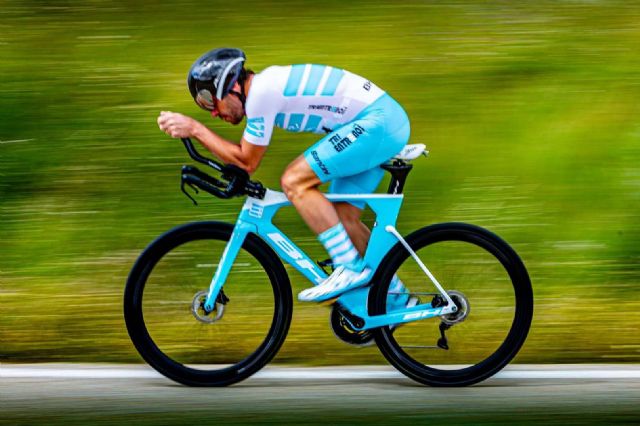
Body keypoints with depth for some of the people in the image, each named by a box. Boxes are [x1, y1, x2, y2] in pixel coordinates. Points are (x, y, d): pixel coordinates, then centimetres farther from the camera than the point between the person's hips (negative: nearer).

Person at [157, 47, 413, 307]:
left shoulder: (261, 92, -16)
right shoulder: (264, 86, 14)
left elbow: (247, 162, -11)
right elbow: (243, 157, 20)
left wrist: (195, 129, -9)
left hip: (379, 121, -10)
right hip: (388, 123, 10)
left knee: (294, 181, -15)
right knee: (343, 217, 12)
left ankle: (350, 268, -12)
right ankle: (396, 297, 22)